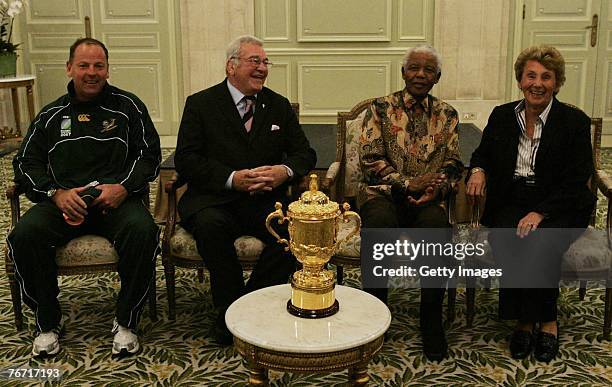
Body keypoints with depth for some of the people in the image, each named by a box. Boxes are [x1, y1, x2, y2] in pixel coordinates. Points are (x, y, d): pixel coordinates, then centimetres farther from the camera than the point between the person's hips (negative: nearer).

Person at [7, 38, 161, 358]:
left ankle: (126, 321, -14)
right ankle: (47, 322, -6)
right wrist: (56, 193, -8)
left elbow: (150, 154, 6)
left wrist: (124, 187, -13)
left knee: (143, 231, -34)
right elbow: (26, 163, 13)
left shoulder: (128, 106, 11)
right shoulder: (51, 115, 17)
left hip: (117, 199, -2)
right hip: (63, 202, 2)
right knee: (24, 235, -27)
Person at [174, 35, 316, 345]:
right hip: (214, 199, -2)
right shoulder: (200, 104, 4)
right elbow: (185, 159, -5)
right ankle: (230, 309, -13)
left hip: (266, 200, 2)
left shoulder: (279, 105, 15)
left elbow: (305, 153, 12)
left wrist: (285, 170, -13)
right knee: (211, 226, -35)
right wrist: (232, 178, -19)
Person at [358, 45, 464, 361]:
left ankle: (432, 320, -18)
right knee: (379, 224, -37)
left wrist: (436, 186, -10)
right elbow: (370, 160, -1)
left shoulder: (446, 114, 15)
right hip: (384, 191, -1)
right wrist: (408, 183, -11)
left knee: (437, 226, -34)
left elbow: (452, 163, 12)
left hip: (428, 196, 2)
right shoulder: (380, 108, 7)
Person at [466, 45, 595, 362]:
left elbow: (576, 181, -7)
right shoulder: (502, 116, 9)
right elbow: (483, 153, 23)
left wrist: (541, 212, -20)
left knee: (540, 245, -32)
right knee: (505, 243, -29)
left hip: (558, 207, -2)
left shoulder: (575, 122, -2)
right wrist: (478, 170, -3)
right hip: (511, 202, 3)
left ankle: (546, 322, -10)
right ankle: (524, 321, -12)